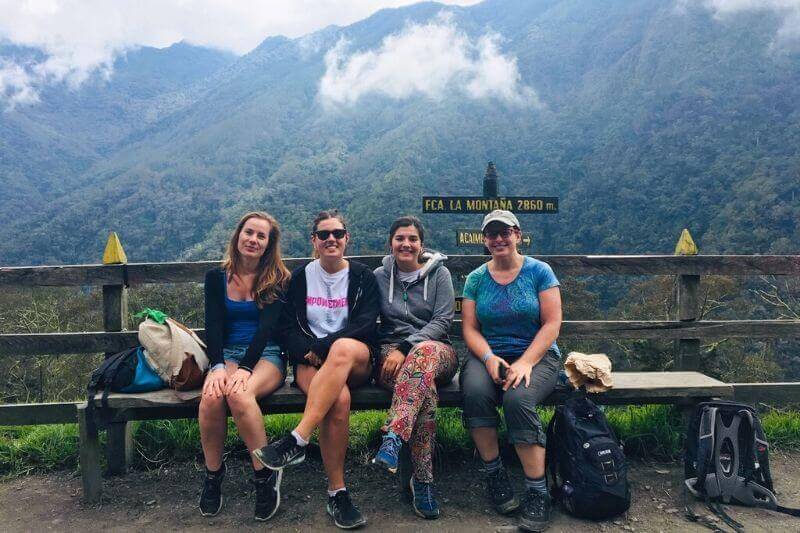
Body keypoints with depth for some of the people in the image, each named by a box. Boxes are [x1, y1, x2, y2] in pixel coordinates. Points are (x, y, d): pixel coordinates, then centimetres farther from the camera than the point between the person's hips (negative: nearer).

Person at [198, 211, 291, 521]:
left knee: (239, 393, -35)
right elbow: (213, 326, 0)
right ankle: (212, 474, -7)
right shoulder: (217, 277, 9)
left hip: (266, 355, -2)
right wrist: (218, 366, -19)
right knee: (211, 397, -32)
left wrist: (245, 368, -23)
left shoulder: (277, 280, 2)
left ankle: (265, 475, -17)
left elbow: (267, 327, -9)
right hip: (227, 354, 2)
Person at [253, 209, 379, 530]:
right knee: (339, 398, -34)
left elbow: (366, 323, -5)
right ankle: (337, 492, -24)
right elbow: (286, 327, 7)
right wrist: (309, 352, -14)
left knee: (344, 348, -38)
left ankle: (297, 441, -38)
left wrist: (322, 347, -16)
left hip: (357, 362, 0)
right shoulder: (300, 278, 12)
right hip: (312, 362, 0)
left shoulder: (363, 277, 8)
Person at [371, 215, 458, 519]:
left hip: (436, 352, 0)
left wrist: (405, 349, -18)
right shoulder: (379, 276, 14)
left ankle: (393, 439, -49)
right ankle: (422, 480, -31)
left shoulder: (439, 273, 9)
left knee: (424, 352, -41)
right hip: (392, 354, 1)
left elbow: (443, 321, -4)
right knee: (425, 390, -36)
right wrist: (392, 351, -9)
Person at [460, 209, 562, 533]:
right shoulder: (476, 278, 9)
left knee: (518, 399, -33)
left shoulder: (539, 271, 2)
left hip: (537, 355, -2)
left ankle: (537, 493, -20)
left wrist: (526, 361, -18)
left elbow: (552, 324, -4)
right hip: (488, 355, 2)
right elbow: (470, 329, 4)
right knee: (475, 391, -31)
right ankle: (494, 475, -12)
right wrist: (489, 357, -16)